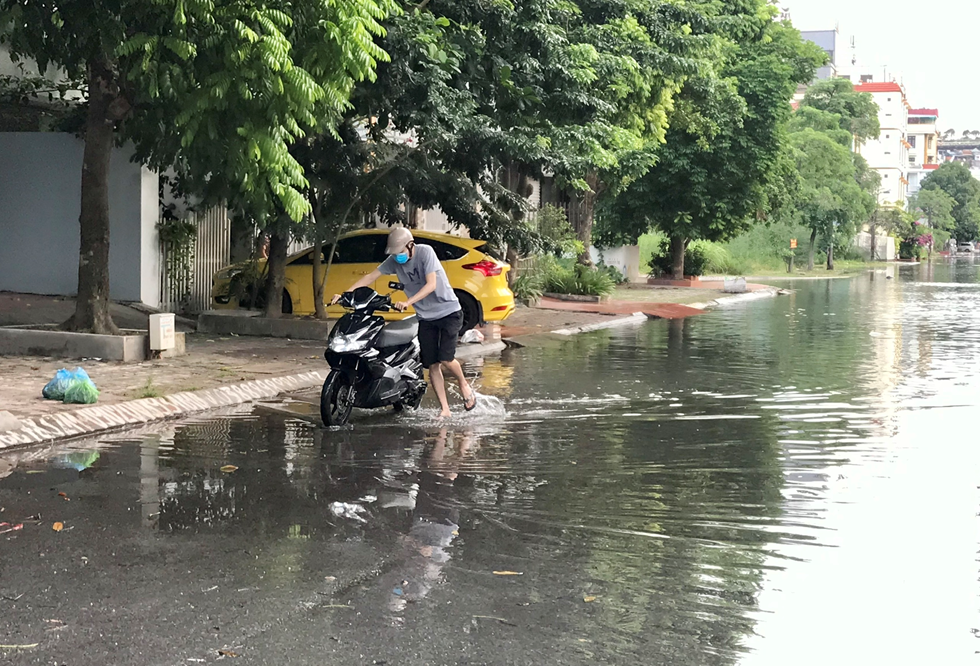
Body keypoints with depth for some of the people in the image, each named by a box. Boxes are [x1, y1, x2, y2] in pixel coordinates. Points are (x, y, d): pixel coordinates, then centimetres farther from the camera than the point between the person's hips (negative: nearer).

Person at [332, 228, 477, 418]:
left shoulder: (425, 252, -18)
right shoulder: (394, 261, -3)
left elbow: (431, 285, -26)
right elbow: (370, 277, 0)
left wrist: (408, 302, -38)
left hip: (448, 311, -5)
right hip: (425, 317, 5)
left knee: (445, 359, -15)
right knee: (432, 364, 0)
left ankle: (464, 386, 16)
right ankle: (445, 410, 7)